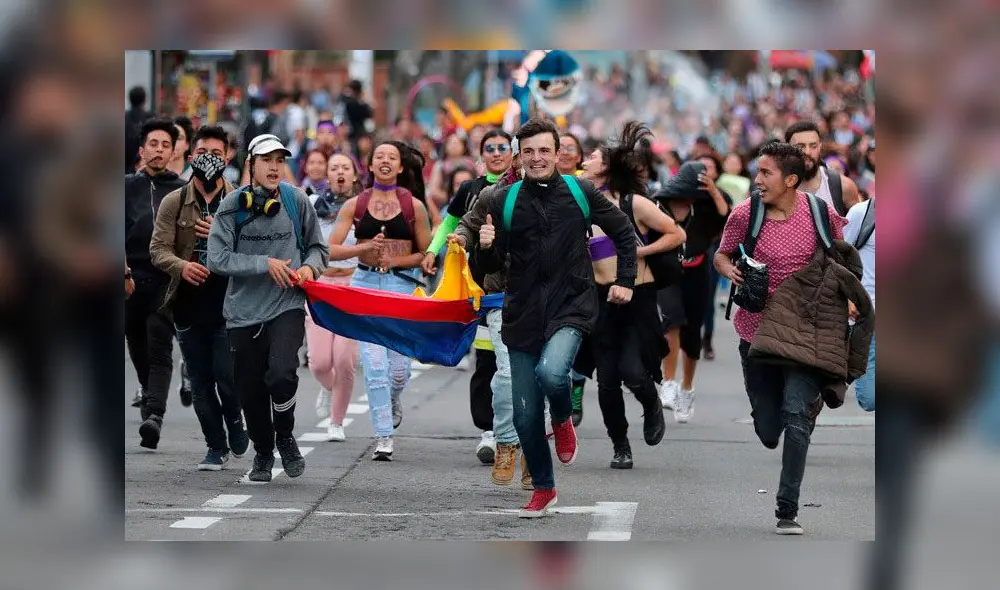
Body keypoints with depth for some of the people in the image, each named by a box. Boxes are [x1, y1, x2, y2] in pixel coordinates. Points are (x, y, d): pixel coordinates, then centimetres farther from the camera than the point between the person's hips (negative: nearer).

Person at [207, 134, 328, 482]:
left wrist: (310, 266, -6)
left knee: (281, 373, -23)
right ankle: (263, 453, 33)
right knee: (250, 388, 8)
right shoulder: (232, 206, -4)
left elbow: (317, 246, 15)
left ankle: (285, 437, 5)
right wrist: (265, 263, -15)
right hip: (245, 310, 1)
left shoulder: (296, 201, 1)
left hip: (287, 306, -1)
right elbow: (217, 259, -10)